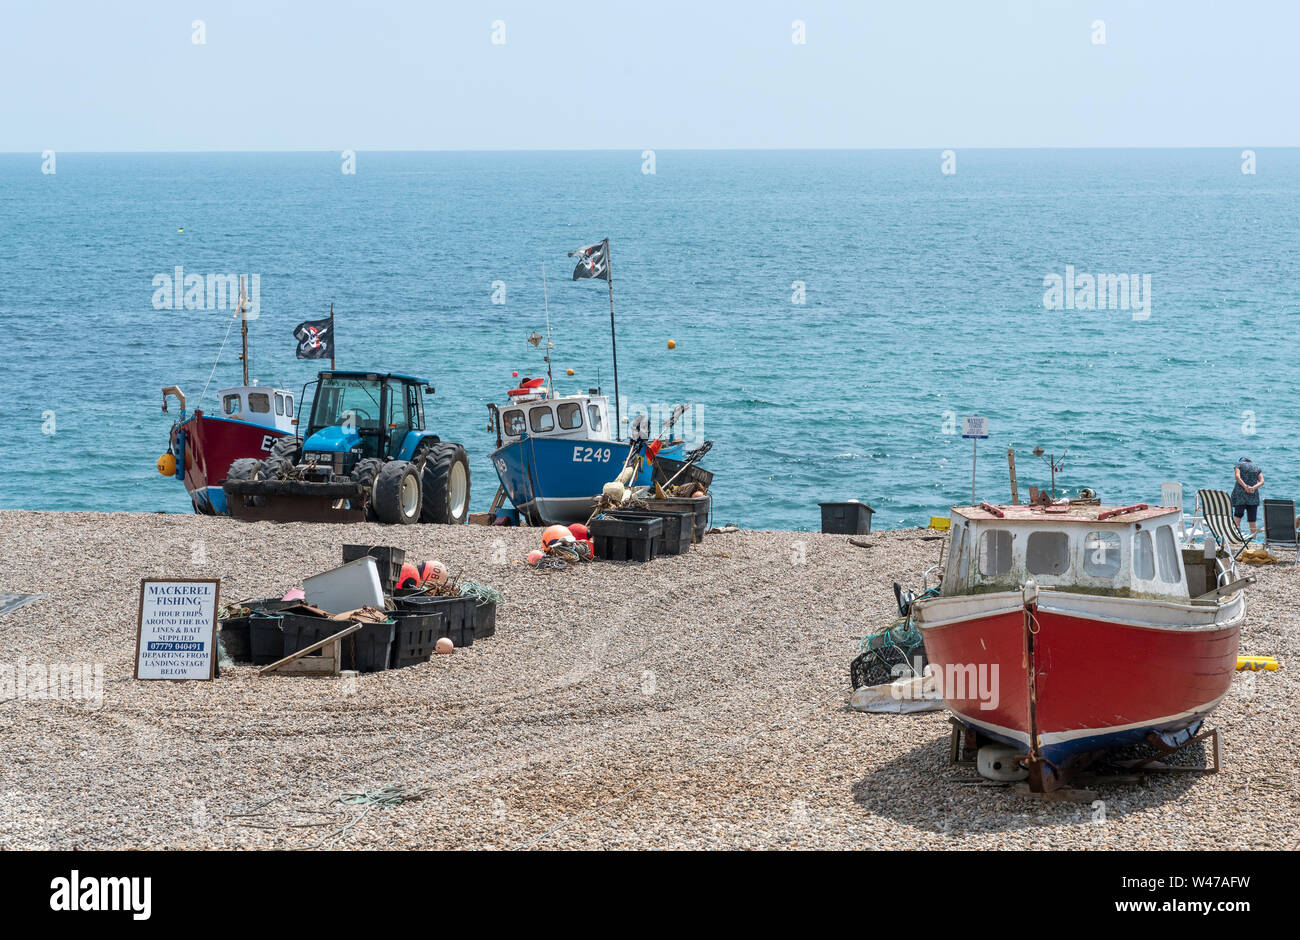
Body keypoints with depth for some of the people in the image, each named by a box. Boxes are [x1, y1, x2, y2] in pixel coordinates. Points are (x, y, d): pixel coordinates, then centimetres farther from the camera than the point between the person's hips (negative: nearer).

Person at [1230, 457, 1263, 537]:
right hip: (1253, 496, 2)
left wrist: (1245, 487, -16)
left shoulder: (1239, 465, 10)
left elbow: (1237, 476, -9)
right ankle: (1253, 540, 2)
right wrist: (1254, 488, -10)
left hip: (1240, 493, -2)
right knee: (1252, 520, 4)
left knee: (1238, 515, 1)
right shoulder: (1257, 468, 18)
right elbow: (1262, 481, 4)